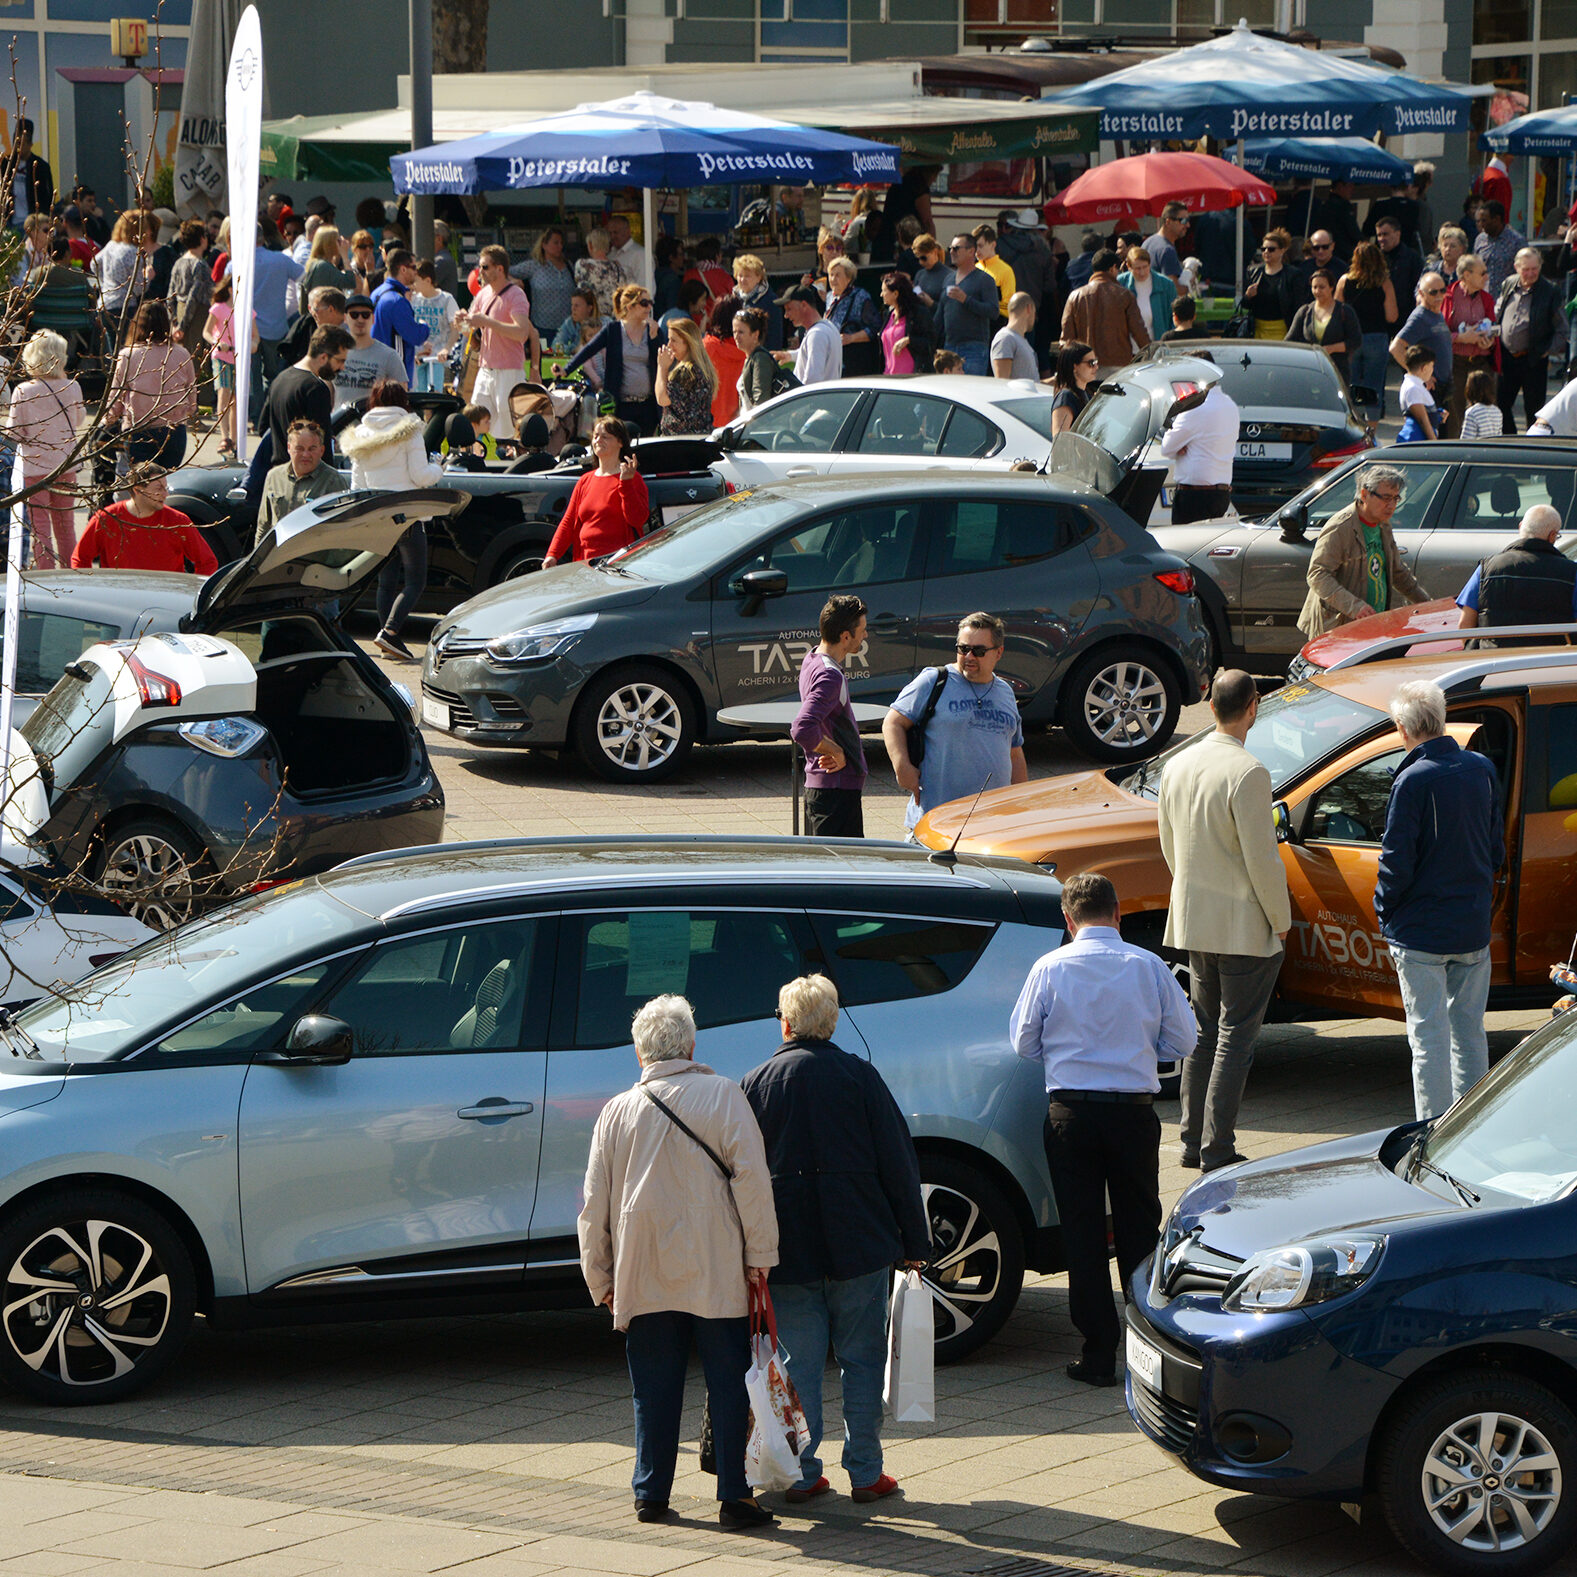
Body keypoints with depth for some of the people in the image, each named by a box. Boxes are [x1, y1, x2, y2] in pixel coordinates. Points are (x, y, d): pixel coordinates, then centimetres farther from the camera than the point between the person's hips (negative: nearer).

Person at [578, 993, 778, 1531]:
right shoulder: (722, 1095, -2)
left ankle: (651, 1494, 12)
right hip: (716, 1274, -3)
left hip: (642, 1275, 3)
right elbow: (751, 1178, -9)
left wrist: (601, 1278, 18)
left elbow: (594, 1204, 10)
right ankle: (733, 1497, -1)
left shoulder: (617, 1112, 7)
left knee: (655, 1389, 10)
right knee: (729, 1385, 2)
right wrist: (759, 1255, -5)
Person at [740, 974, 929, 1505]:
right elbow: (898, 1162, -2)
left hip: (787, 1251, 1)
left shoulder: (756, 1083, 3)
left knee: (798, 1364, 7)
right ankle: (865, 1474, 7)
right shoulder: (859, 1074, -2)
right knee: (862, 1360, 7)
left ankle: (801, 1475, 7)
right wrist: (913, 1242, 3)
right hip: (860, 1243, -1)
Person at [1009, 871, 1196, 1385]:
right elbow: (1184, 1039, 4)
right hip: (1134, 1111, 1)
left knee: (1082, 1232, 5)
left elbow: (1023, 1041, 3)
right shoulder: (1149, 966, -3)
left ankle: (1098, 1354, 5)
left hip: (1070, 1112, -1)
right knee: (1139, 1229, 11)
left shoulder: (1050, 969, -5)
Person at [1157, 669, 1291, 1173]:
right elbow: (1261, 859, -18)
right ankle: (1217, 1152, 0)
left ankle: (1192, 1142, 21)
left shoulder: (1177, 768, 3)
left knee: (1203, 1034, 17)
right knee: (1235, 1040, -1)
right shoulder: (1247, 774, -20)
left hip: (1193, 924, 7)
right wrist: (1281, 919, -6)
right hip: (1245, 931, -7)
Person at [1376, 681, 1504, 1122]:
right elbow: (1496, 849, 11)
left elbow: (1397, 863, -17)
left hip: (1422, 932, -6)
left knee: (1429, 1036, 0)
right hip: (1474, 928, 6)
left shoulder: (1413, 781, -18)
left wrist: (1384, 908, 0)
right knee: (1468, 1031, 15)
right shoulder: (1480, 769, 2)